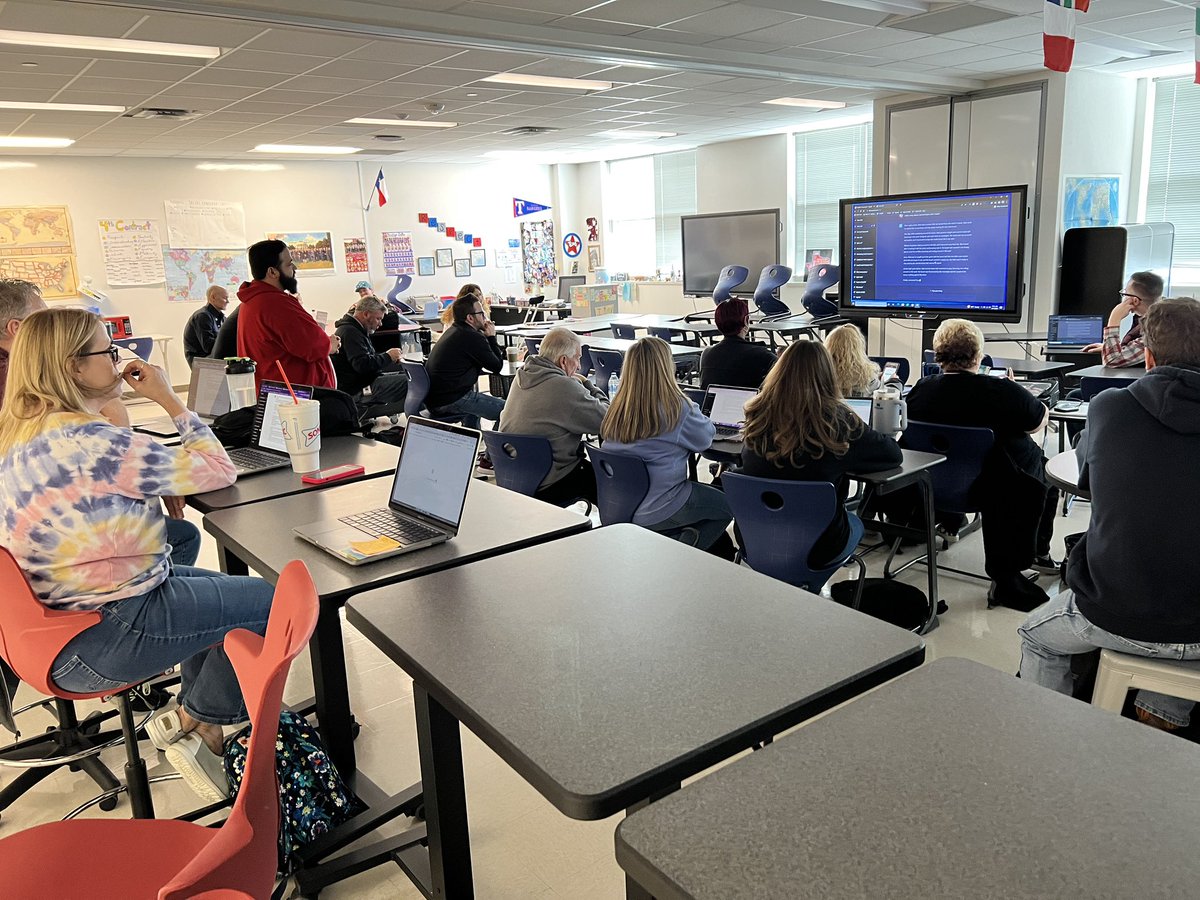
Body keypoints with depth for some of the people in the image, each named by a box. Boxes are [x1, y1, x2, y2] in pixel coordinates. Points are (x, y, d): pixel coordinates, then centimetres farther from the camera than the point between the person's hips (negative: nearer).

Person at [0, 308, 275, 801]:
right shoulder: (85, 440, -27)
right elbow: (219, 469, -21)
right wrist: (168, 398, -11)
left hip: (65, 606, 11)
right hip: (98, 640, -10)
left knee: (223, 587, 22)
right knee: (269, 602, -2)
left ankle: (197, 721, 20)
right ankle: (196, 724, 16)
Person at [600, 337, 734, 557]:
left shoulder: (616, 407, -2)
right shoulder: (675, 408, -19)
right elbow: (705, 438, -3)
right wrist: (693, 410, 15)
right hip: (659, 511, -7)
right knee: (727, 505, 16)